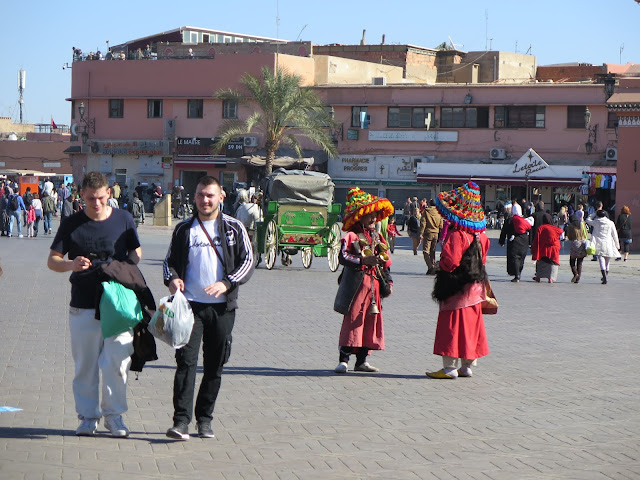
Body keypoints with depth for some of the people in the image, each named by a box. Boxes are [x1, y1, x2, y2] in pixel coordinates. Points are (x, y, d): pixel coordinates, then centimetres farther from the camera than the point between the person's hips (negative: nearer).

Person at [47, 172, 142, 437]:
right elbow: (52, 260, 5)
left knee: (117, 362, -5)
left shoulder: (123, 220, 5)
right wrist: (71, 264, -17)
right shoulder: (71, 224, 2)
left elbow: (136, 253, 16)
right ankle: (88, 416, 19)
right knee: (85, 365, 6)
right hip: (83, 305, 1)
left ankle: (114, 414, 11)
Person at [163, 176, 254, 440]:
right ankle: (181, 420, -14)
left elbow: (247, 261, 3)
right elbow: (170, 260, 15)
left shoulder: (234, 228, 6)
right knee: (186, 361, -11)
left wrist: (226, 283, -14)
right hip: (190, 305, -1)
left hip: (222, 306, 1)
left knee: (214, 366, 6)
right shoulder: (184, 229, 9)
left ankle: (205, 418, 18)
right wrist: (172, 279, -7)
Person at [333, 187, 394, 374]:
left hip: (374, 284, 7)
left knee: (371, 321, 7)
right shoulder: (351, 236, -4)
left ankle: (362, 360, 14)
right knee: (353, 320, -9)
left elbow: (385, 261, 22)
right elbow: (343, 256, -16)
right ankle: (343, 360, -7)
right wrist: (363, 260, -25)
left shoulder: (377, 237, 18)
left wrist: (389, 281, 15)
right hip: (356, 282, -7)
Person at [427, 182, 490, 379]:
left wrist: (442, 262, -5)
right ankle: (468, 366, 18)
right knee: (471, 325, 12)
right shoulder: (480, 235, 7)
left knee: (453, 326, -2)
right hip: (475, 287, 8)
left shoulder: (457, 234, -20)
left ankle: (450, 367, 1)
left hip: (457, 288, -8)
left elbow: (451, 261, -24)